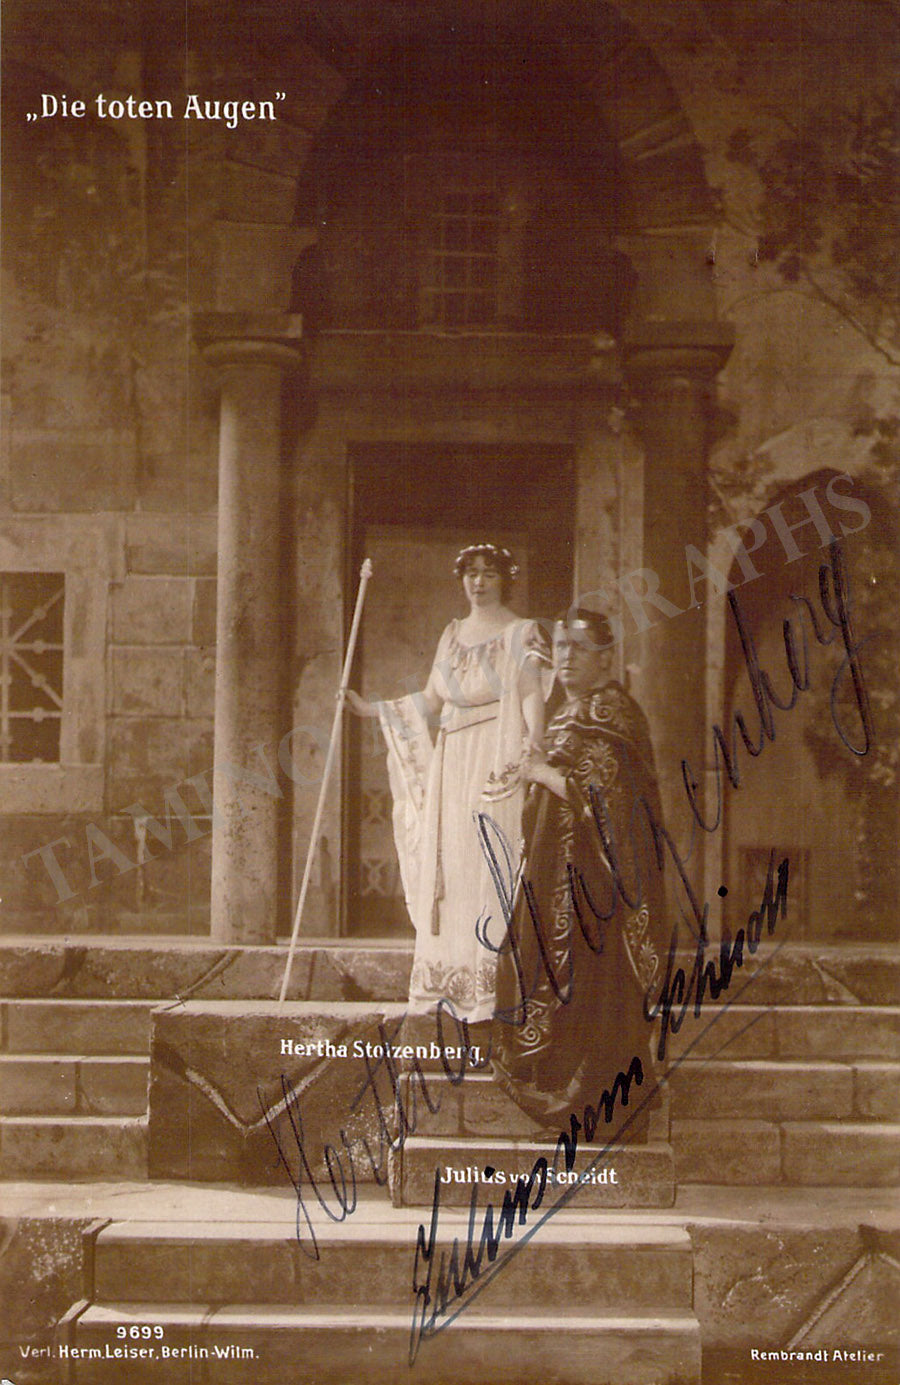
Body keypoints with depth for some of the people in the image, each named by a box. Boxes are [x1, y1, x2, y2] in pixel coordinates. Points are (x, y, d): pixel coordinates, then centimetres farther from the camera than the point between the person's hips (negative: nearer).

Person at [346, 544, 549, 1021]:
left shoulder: (520, 633, 0)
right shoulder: (453, 634, 18)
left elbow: (532, 696, -9)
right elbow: (429, 701, 20)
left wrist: (532, 757, -21)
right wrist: (370, 708, 20)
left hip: (498, 763, -6)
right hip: (453, 762, 6)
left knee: (492, 865, -10)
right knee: (447, 867, 3)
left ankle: (494, 980, -9)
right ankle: (450, 981, 6)